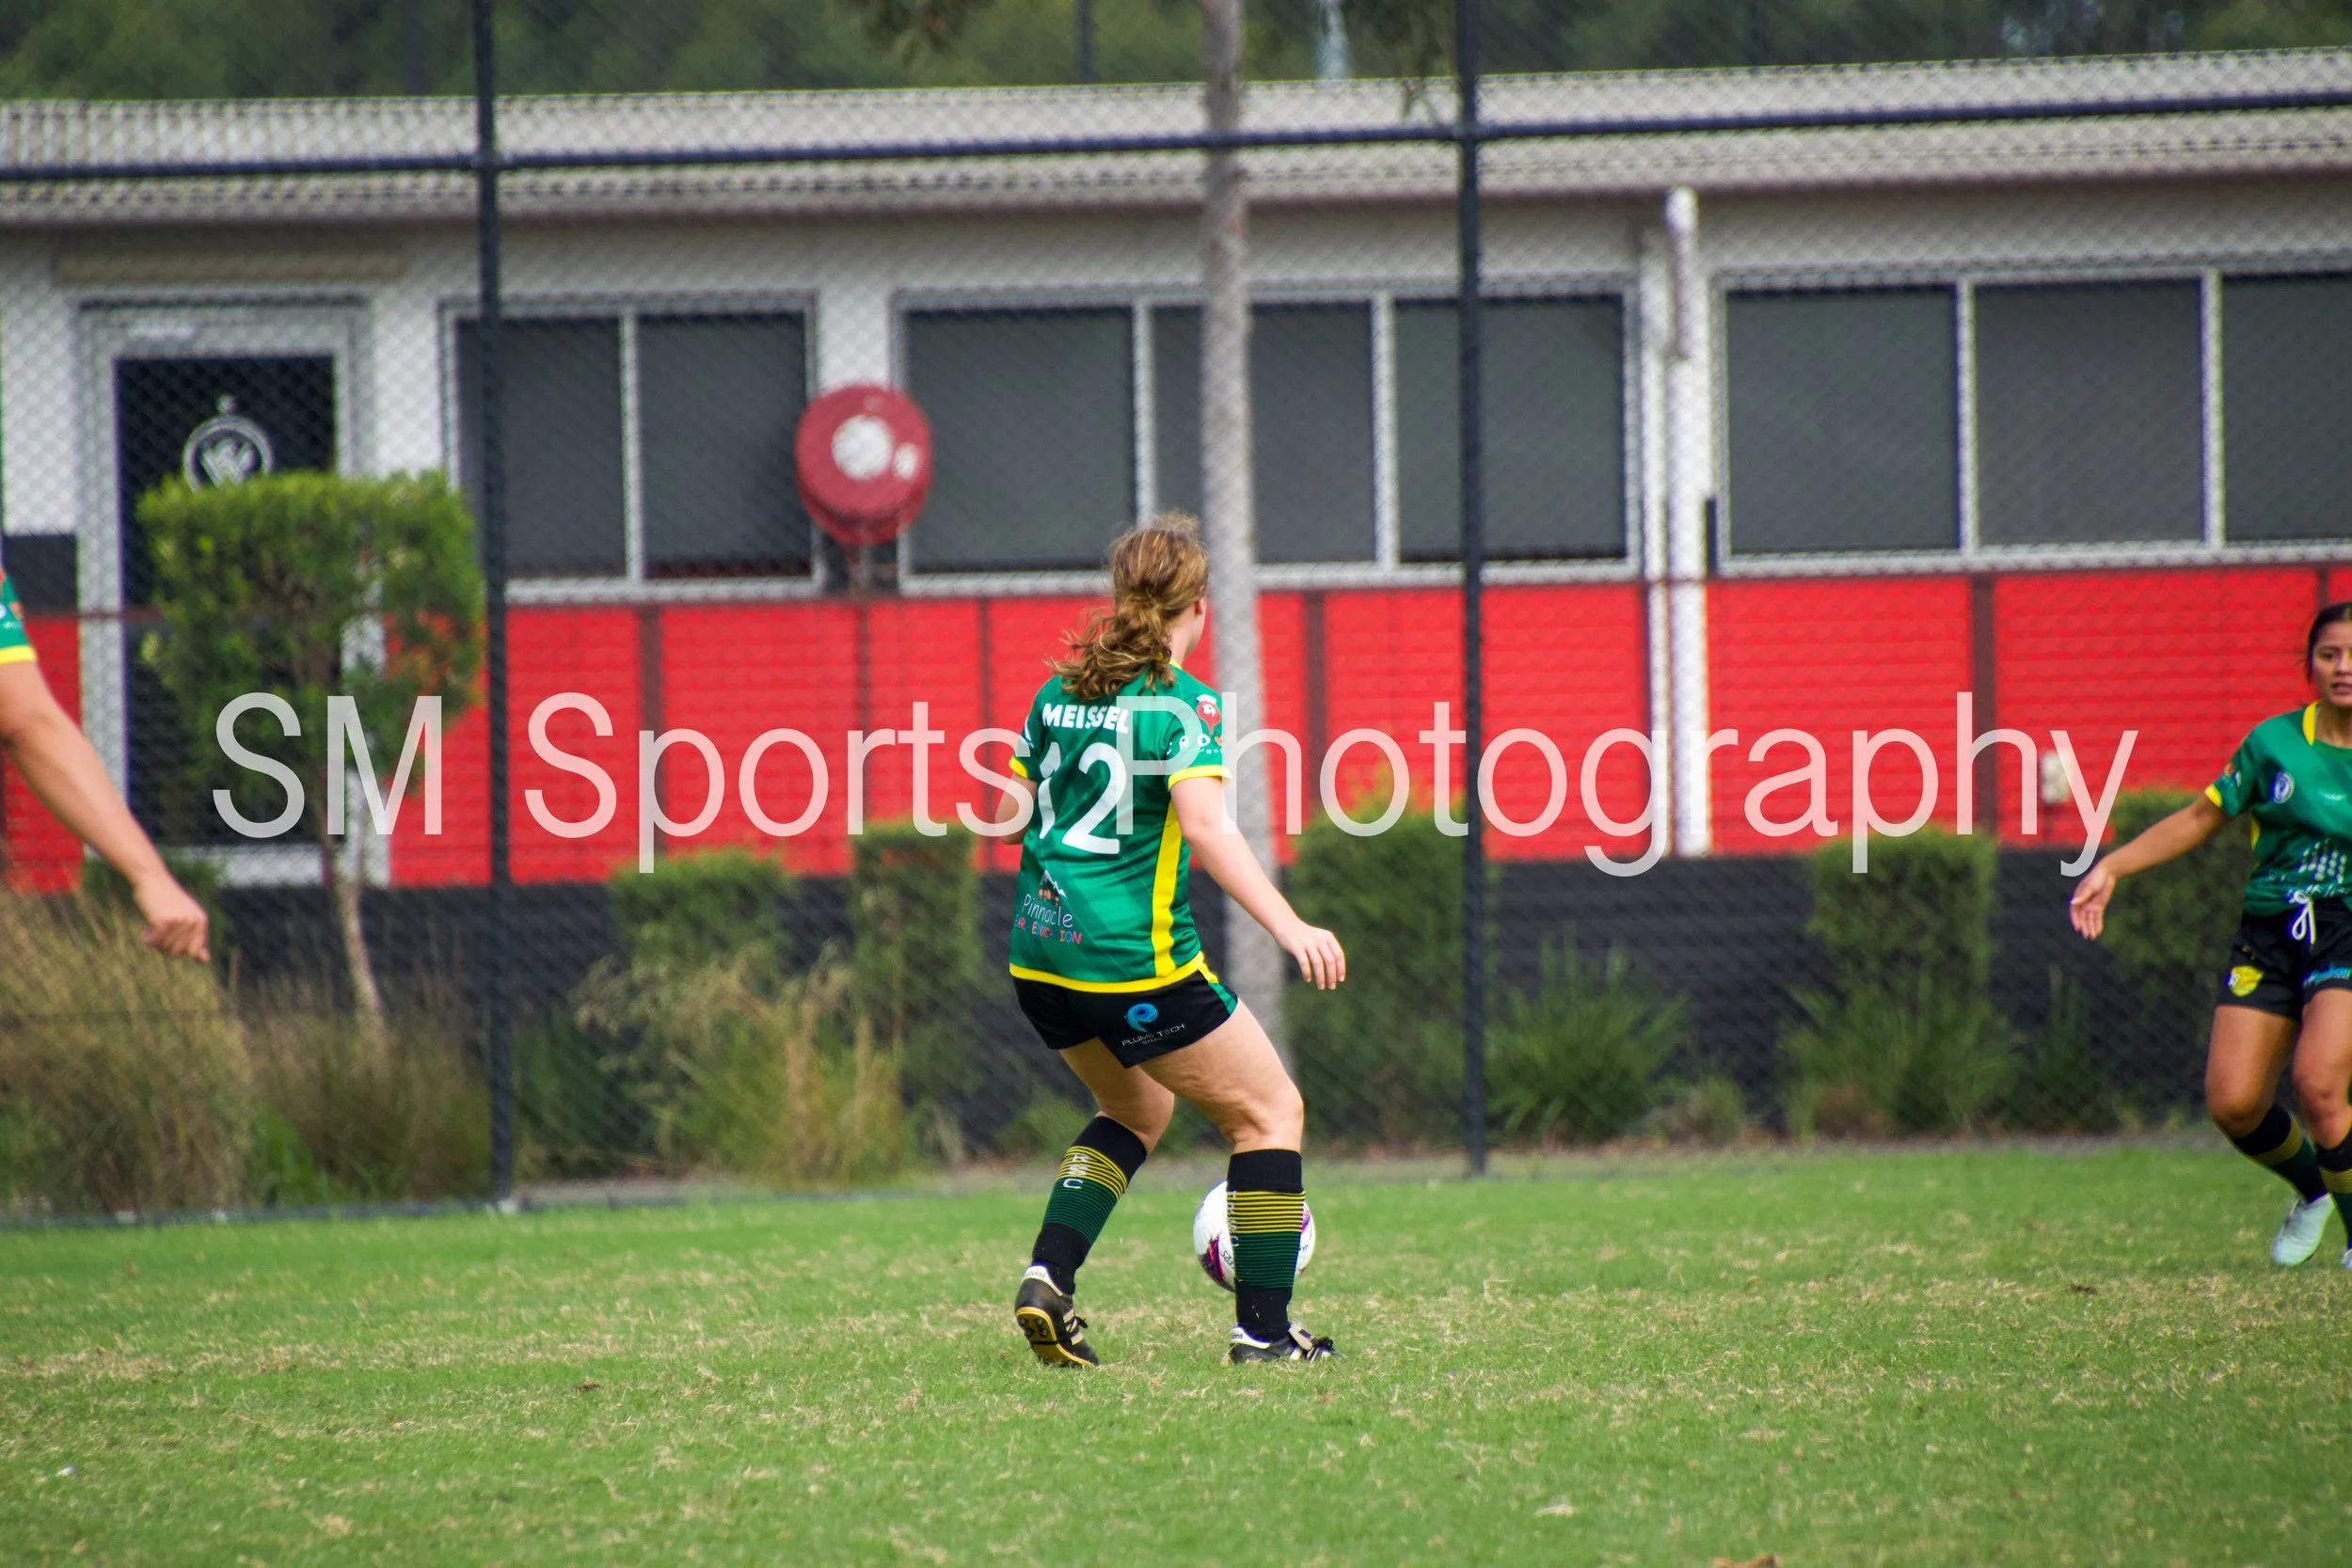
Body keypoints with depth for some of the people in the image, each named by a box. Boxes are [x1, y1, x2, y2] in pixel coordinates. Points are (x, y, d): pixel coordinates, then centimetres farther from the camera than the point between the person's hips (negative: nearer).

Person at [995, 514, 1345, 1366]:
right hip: (1135, 959, -7)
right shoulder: (1182, 702, -11)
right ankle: (1263, 1328, 4)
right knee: (1272, 1111, 7)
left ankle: (1047, 1278, 10)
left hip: (1039, 951, 7)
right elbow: (1204, 824, -23)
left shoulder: (1058, 690, 9)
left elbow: (1017, 807, 18)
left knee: (1137, 1108, 28)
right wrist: (1290, 927, -27)